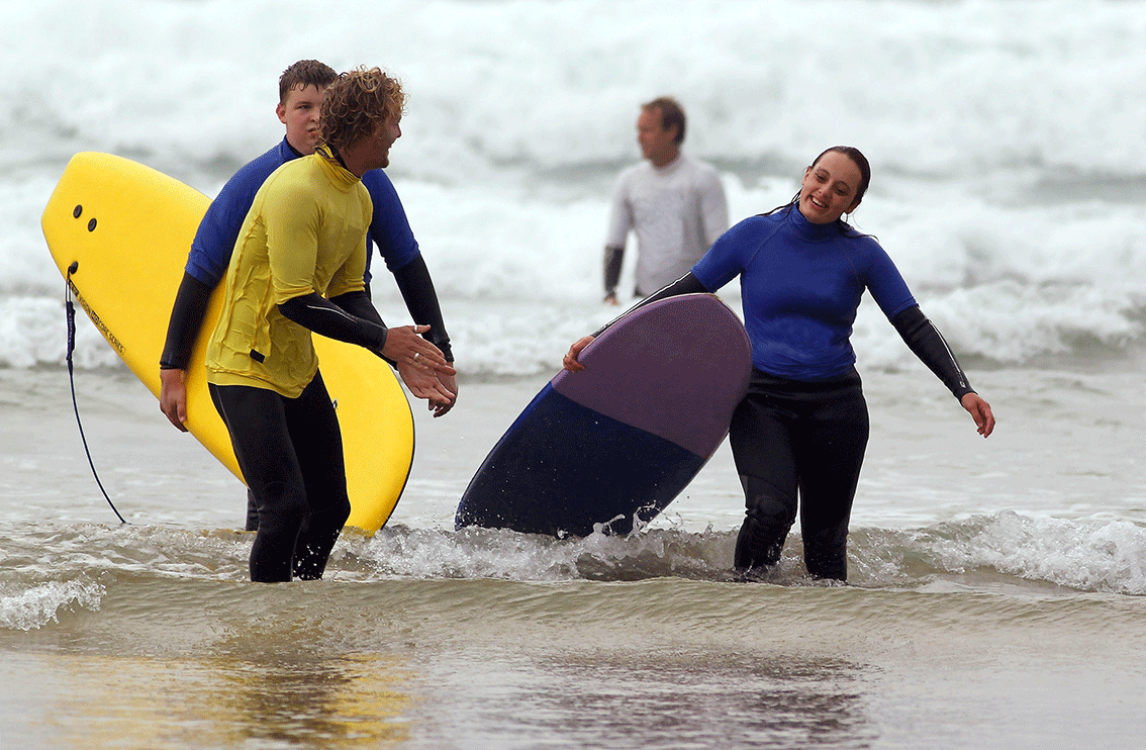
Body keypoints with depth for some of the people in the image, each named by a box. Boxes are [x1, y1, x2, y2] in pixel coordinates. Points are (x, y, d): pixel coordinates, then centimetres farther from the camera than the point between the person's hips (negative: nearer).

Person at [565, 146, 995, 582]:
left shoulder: (861, 253, 2)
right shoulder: (756, 235, -1)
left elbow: (915, 328, 3)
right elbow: (683, 294, 3)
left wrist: (963, 391, -9)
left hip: (835, 406, 2)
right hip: (763, 400, -1)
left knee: (825, 538, 4)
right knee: (770, 510, -26)